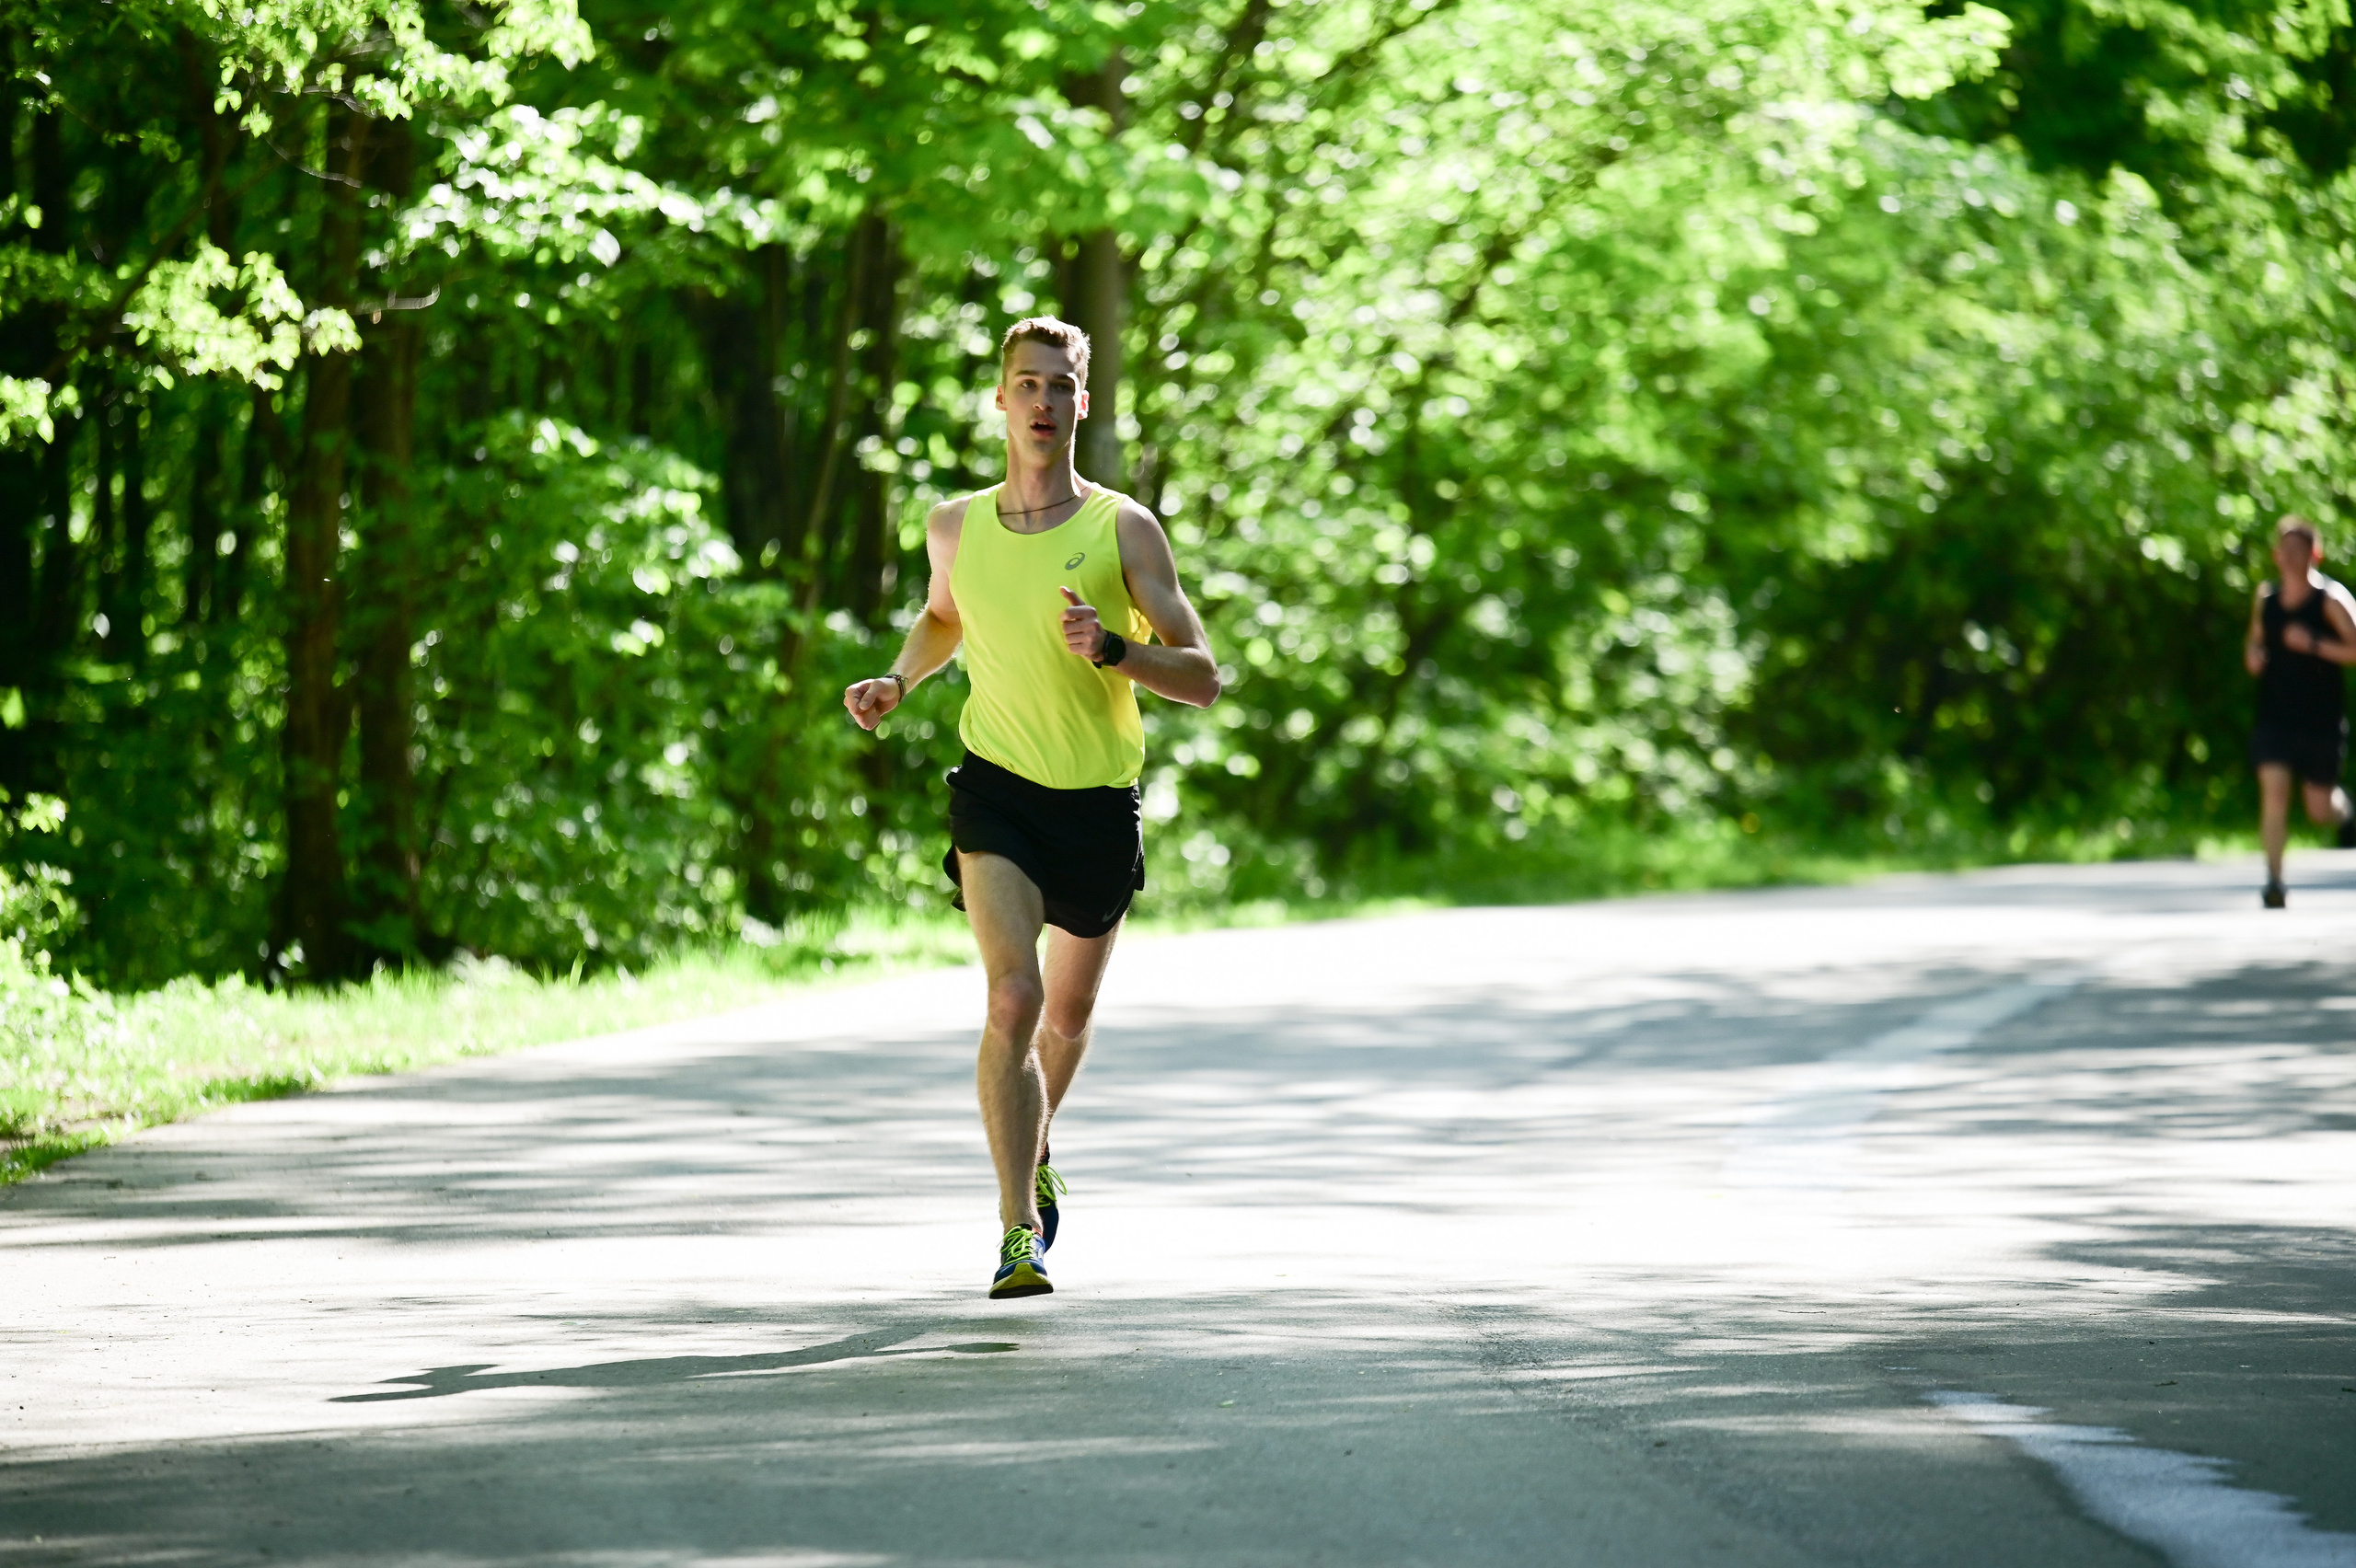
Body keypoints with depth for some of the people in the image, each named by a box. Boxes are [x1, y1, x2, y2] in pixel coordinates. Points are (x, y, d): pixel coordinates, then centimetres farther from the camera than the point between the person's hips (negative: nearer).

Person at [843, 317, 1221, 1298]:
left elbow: (1202, 676, -8)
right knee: (1013, 998, -21)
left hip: (1101, 800, 1)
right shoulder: (955, 528, 3)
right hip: (997, 785, -1)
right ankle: (1019, 1230, -22)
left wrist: (1113, 650, -25)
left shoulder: (1123, 529, -5)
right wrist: (897, 682, 8)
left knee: (1067, 1015, 17)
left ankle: (1036, 1155, 49)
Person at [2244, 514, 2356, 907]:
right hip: (2274, 716, 2)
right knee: (2274, 790, -16)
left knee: (2320, 809, 8)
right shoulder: (2265, 598, 6)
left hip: (2321, 719, -2)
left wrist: (2314, 644, -24)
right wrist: (2253, 653, 1)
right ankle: (2275, 882, -15)